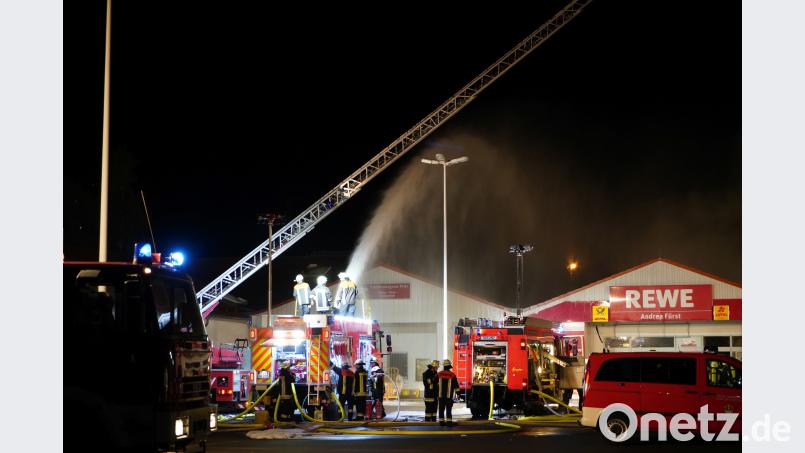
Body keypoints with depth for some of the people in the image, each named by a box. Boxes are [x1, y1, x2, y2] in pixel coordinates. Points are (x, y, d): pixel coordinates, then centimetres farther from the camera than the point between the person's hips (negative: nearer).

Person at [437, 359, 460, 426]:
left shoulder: (439, 374, -1)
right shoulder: (452, 375, -8)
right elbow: (456, 386, -4)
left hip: (441, 395, 2)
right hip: (449, 396, -2)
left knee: (441, 409, 10)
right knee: (449, 409, 2)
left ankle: (441, 422, 11)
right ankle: (449, 422, -1)